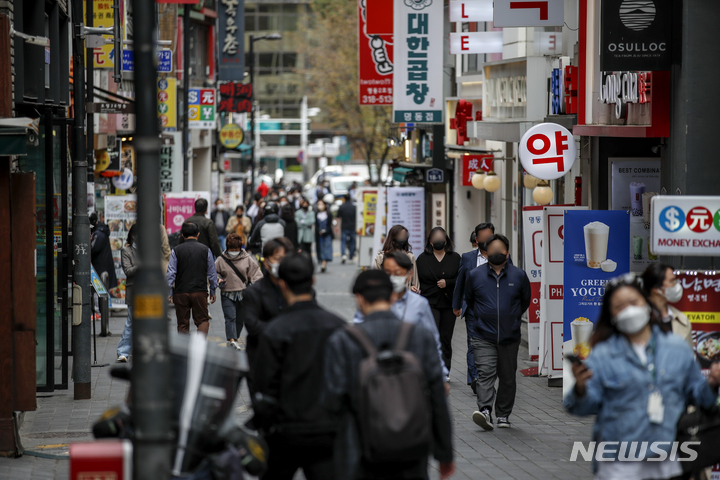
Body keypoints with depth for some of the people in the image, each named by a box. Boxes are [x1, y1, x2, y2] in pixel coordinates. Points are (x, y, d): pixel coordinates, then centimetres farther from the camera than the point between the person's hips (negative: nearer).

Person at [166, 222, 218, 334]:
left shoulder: (176, 251, 0)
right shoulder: (205, 250, 3)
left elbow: (170, 274, -1)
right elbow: (212, 273, 9)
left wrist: (170, 293, 5)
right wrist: (213, 291, 19)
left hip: (180, 293, 0)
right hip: (200, 291, 0)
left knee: (183, 324, 8)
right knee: (203, 320, 5)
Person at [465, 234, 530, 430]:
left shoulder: (518, 276, 2)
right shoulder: (475, 275, 2)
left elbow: (525, 301, 17)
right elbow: (468, 299, 18)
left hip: (509, 338, 2)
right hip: (483, 338, -2)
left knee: (508, 378, 9)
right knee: (485, 374, -16)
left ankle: (503, 415, 21)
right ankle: (485, 411, -27)